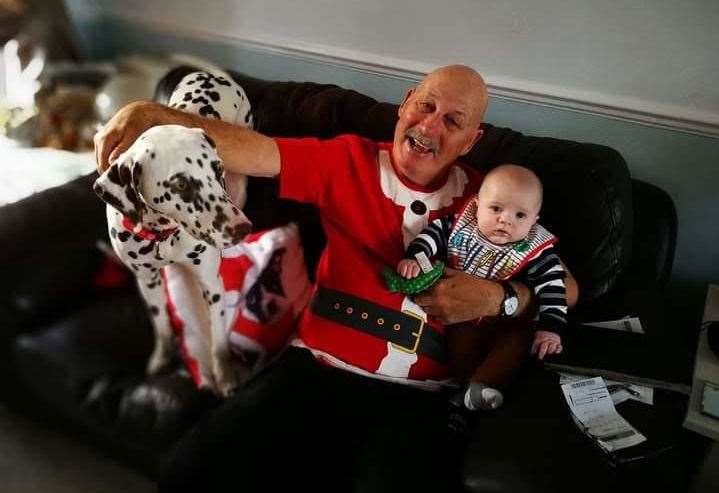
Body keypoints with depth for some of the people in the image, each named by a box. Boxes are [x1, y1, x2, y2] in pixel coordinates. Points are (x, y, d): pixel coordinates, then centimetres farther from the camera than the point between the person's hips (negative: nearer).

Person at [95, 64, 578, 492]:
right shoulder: (350, 161, 7)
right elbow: (250, 149, -2)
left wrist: (498, 297, -13)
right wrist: (158, 115, -16)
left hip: (412, 394, 0)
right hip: (315, 366, 1)